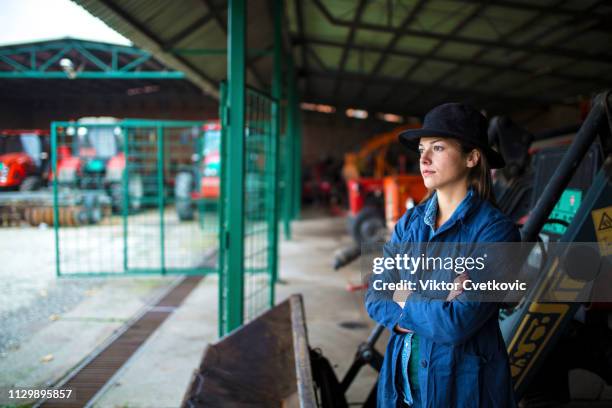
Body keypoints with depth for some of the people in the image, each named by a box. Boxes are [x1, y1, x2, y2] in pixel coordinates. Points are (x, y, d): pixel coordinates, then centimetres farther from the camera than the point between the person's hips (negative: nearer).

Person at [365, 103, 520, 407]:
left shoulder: (496, 230, -18)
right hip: (404, 375, 5)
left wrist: (405, 306, -9)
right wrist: (430, 312, -18)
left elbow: (458, 324, -25)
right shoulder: (411, 221, 0)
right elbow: (374, 295, -1)